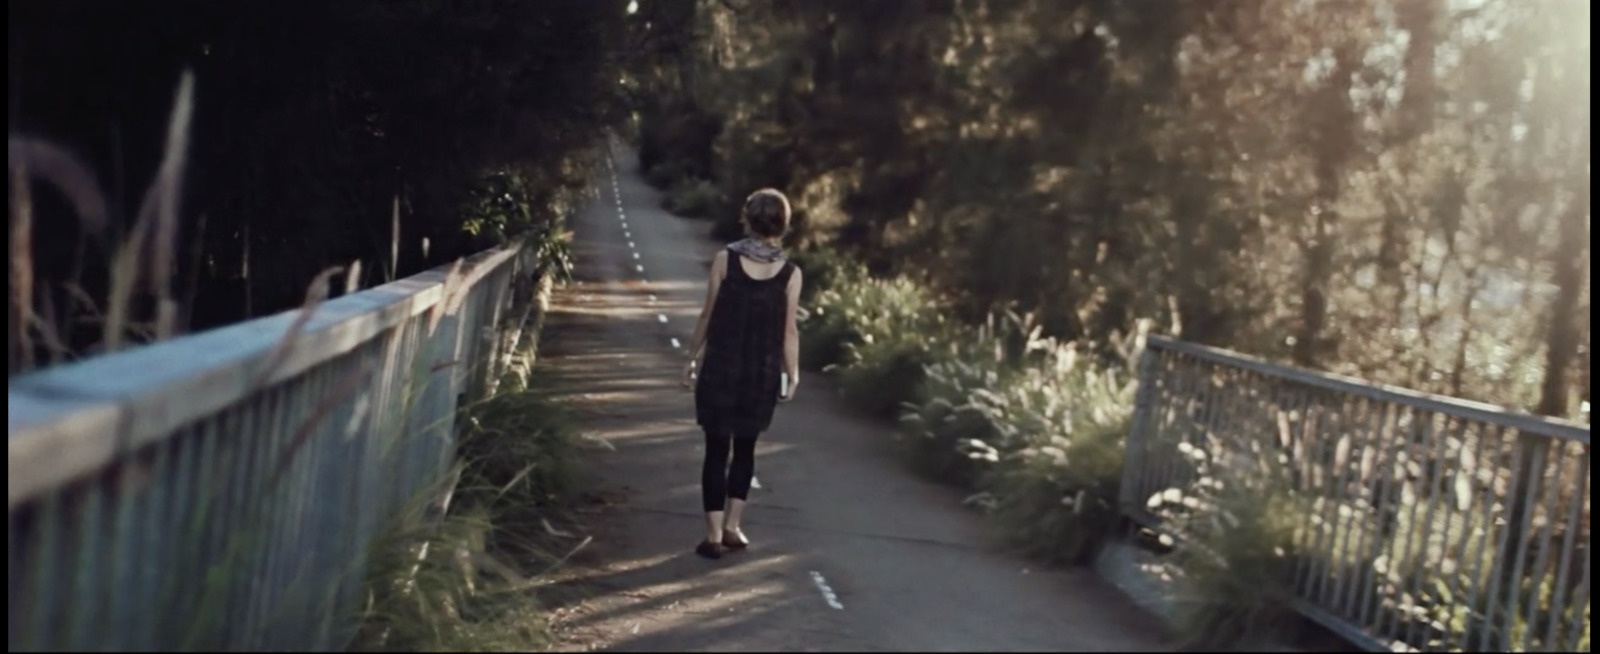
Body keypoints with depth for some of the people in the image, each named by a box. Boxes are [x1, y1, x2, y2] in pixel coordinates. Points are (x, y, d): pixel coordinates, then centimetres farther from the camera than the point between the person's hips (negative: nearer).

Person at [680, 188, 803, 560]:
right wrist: (792, 375, 4)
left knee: (717, 450, 7)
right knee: (745, 449, 17)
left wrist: (693, 357, 7)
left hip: (720, 368, -1)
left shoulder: (725, 260, -8)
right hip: (763, 374, 1)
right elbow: (788, 331, -5)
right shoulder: (790, 273, -6)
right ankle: (731, 527, 18)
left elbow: (708, 316, -3)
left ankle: (714, 535, 8)